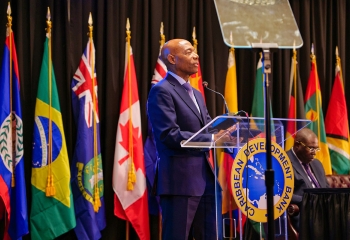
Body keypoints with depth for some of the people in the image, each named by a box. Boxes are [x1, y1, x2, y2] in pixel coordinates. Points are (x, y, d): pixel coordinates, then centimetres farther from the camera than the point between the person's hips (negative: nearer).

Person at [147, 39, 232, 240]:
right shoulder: (162, 91, -8)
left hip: (204, 177, 9)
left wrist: (226, 133, -4)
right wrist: (212, 139, -20)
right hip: (179, 179, -9)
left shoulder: (196, 94, 21)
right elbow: (170, 135, -18)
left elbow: (209, 130, 17)